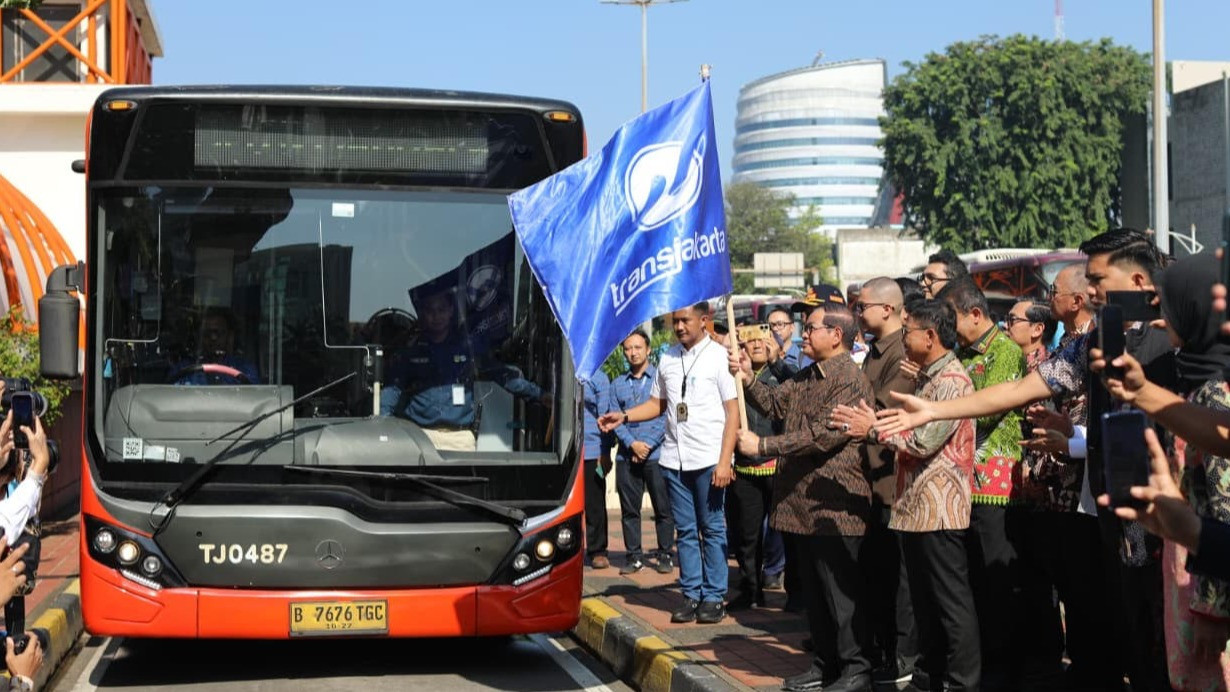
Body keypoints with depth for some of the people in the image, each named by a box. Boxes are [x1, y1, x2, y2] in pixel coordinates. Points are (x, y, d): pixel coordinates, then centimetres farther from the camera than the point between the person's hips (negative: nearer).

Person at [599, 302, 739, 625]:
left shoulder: (719, 357, -3)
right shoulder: (667, 359, 12)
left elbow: (733, 412, -6)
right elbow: (657, 403, 20)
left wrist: (725, 462, -12)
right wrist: (623, 416, 3)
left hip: (709, 460, -5)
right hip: (674, 458, 5)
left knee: (712, 529, 2)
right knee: (685, 531, 8)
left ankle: (713, 597, 8)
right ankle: (691, 595, 14)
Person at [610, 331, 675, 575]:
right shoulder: (618, 384, 13)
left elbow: (666, 416, -4)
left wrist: (648, 444, -11)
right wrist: (632, 443, -9)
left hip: (657, 454, -3)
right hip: (626, 456, 3)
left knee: (663, 508, 0)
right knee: (629, 509, 4)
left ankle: (665, 555, 7)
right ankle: (634, 556, 11)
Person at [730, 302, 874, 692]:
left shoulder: (850, 381, -16)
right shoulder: (806, 378, 15)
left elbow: (821, 436, -23)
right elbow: (774, 404, 12)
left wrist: (762, 447, -20)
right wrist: (748, 379, -5)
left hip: (833, 505, -9)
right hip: (803, 502, 9)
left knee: (840, 591, -2)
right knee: (814, 590, 15)